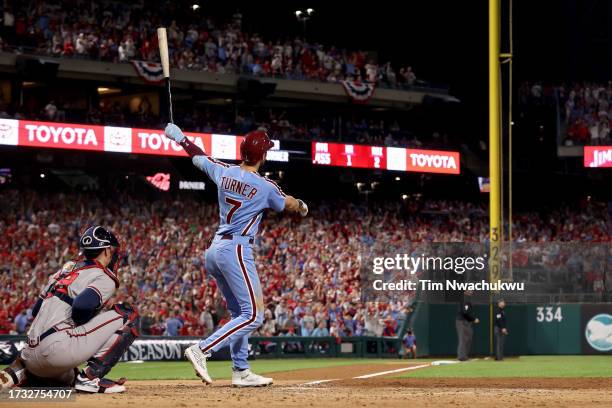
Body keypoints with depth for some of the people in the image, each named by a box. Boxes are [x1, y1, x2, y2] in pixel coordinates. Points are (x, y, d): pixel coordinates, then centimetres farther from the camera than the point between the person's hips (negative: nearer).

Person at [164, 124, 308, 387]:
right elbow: (289, 205, 11)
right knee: (253, 315, -9)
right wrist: (302, 206, 35)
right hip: (237, 251, -8)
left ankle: (241, 371, 15)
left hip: (214, 250, 8)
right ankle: (202, 351, -21)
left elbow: (198, 157, 23)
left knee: (240, 313, 17)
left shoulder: (223, 173, 5)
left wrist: (179, 138, 42)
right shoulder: (265, 187, -9)